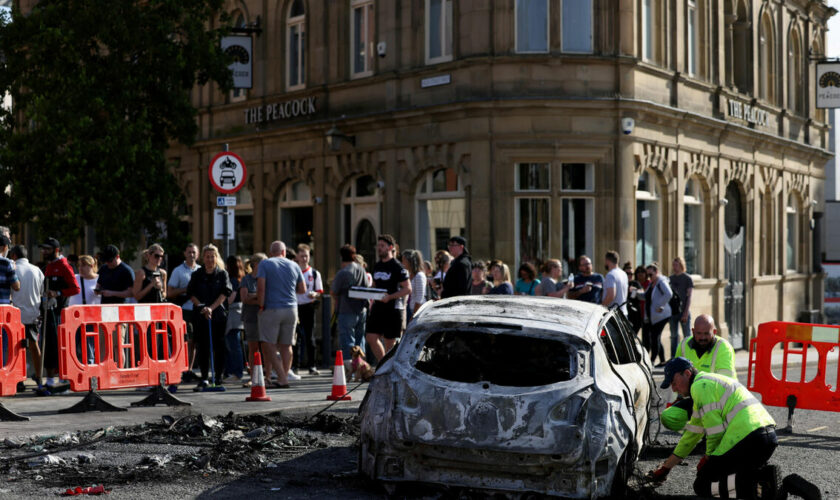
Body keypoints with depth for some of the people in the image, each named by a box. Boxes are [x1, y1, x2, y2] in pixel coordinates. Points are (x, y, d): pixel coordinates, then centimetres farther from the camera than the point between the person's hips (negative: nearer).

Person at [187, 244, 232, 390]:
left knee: (218, 345, 1)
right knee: (202, 346, -1)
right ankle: (204, 379, 4)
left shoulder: (222, 274, 4)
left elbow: (224, 293, -5)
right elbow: (191, 293, 3)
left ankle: (218, 377, 10)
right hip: (200, 315, 1)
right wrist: (202, 307, -11)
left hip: (218, 313, -1)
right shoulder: (197, 275, 7)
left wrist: (211, 308, -14)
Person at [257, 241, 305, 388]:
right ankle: (285, 377, 9)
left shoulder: (265, 264, -1)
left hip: (271, 309, -4)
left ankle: (282, 378, -11)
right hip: (291, 309, 4)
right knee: (286, 346, 10)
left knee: (268, 345, -1)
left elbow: (260, 287, -12)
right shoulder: (294, 265, 9)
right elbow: (303, 290, 11)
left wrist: (261, 306, -5)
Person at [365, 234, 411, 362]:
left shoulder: (397, 267, -8)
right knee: (371, 337, 0)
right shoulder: (376, 266, 14)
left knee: (389, 342, -1)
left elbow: (408, 289, -11)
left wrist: (390, 296, -23)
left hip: (393, 309, -7)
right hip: (378, 307, 7)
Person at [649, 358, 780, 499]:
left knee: (702, 486, -1)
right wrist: (665, 467, 36)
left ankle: (752, 483, -21)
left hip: (748, 439, -10)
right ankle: (764, 474, 4)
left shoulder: (700, 385, -3)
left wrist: (707, 458, 8)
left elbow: (715, 430, -10)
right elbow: (692, 434, 34)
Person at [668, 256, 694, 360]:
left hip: (683, 312, -4)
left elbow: (689, 297, -6)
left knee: (687, 336, -1)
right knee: (674, 336, 8)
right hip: (673, 312, 5)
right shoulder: (670, 278, 12)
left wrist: (686, 313, -14)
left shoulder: (688, 278, -1)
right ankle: (673, 358, 12)